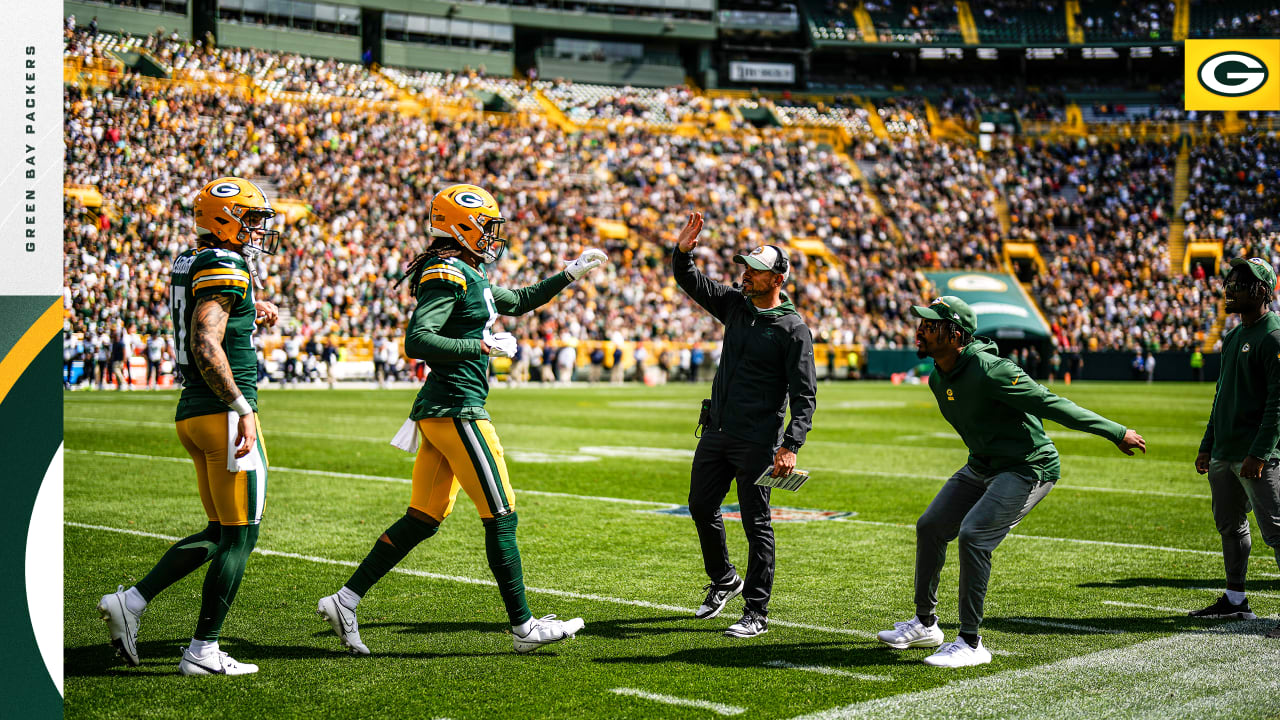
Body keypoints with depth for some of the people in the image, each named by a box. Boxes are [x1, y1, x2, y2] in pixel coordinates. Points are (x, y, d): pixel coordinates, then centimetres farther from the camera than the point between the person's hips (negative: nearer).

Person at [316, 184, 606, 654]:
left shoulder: (467, 275, 17)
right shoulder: (449, 274, -13)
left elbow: (517, 302, 33)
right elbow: (418, 341, -23)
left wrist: (570, 274, 32)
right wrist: (484, 346, -20)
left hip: (438, 410, 10)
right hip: (456, 408, -10)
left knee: (424, 518, 11)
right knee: (501, 518, -2)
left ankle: (345, 601, 12)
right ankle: (524, 628, 5)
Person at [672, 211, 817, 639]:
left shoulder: (793, 329, -11)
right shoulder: (736, 305, 8)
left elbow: (804, 394, -14)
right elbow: (691, 283, 13)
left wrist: (790, 446, -24)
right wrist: (682, 252, -8)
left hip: (757, 442, -7)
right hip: (716, 431, 7)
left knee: (756, 524, -3)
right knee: (701, 506, 16)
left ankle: (757, 614, 4)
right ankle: (723, 581, 38)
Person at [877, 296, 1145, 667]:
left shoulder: (989, 371, -27)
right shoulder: (938, 379, 1)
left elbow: (1052, 405, -25)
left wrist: (1116, 432, -21)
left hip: (1029, 468, -9)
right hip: (981, 466, 9)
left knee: (973, 534, -22)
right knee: (930, 527, 8)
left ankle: (971, 643, -12)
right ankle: (925, 625, 24)